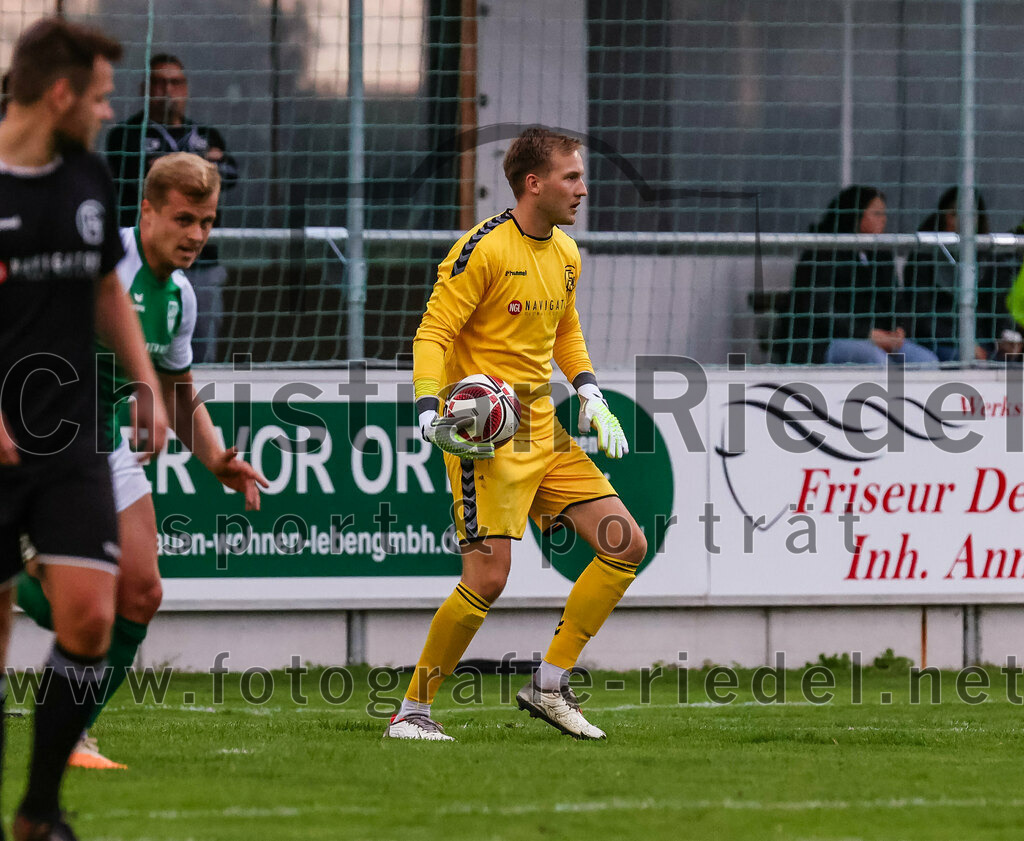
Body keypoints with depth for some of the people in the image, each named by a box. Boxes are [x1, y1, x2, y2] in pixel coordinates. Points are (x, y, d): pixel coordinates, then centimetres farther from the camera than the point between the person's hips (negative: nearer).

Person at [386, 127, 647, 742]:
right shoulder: (484, 249, -13)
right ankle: (414, 709, -1)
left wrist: (590, 396, 14)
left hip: (543, 430, 8)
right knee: (489, 576, -16)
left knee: (627, 546, 1)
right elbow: (433, 333, -13)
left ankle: (550, 685, 9)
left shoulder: (566, 254, 12)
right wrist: (431, 411, -26)